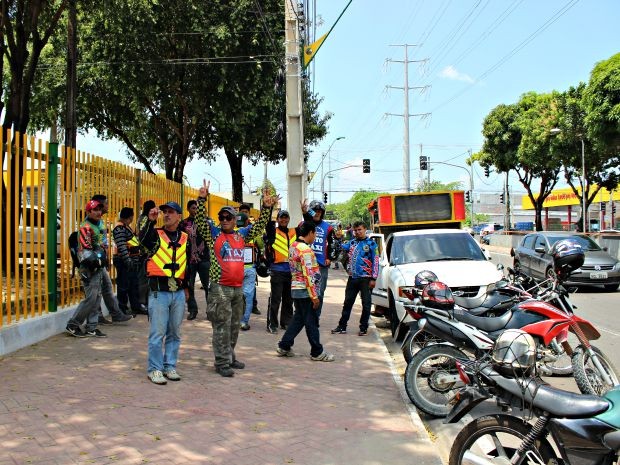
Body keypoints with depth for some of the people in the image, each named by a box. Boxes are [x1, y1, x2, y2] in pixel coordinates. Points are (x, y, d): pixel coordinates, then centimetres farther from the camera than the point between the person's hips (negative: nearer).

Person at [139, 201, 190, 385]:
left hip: (178, 292, 4)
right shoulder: (155, 234, 2)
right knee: (157, 333, -3)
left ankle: (170, 366, 22)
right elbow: (142, 239, -22)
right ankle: (154, 369, 7)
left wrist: (187, 286, 17)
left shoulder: (185, 238, 12)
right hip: (159, 292, -4)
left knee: (175, 332, 11)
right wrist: (150, 221, -35)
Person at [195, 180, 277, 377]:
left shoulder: (241, 234, 14)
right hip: (220, 288, -5)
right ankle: (222, 363, 0)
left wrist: (267, 207, 2)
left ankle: (230, 357, 26)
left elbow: (259, 226, 14)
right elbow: (201, 220, -11)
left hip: (238, 288, 5)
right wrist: (202, 199, -22)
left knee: (234, 326, 14)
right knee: (222, 326, -4)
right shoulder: (213, 233, 2)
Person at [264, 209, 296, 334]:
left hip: (291, 270, 5)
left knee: (288, 299, 13)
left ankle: (286, 322, 24)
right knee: (275, 299, -4)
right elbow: (267, 222, -15)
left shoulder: (294, 232, 14)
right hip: (277, 270, -5)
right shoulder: (273, 231, 0)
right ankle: (272, 324, 1)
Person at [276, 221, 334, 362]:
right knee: (311, 321, 0)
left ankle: (284, 346, 19)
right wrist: (314, 296, -19)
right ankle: (317, 353, 9)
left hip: (295, 288, 9)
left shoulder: (293, 246, 10)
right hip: (305, 291, -9)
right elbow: (308, 275, -22)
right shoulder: (305, 249, -19)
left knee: (298, 318, 17)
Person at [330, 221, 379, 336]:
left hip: (365, 278, -5)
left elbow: (375, 261, -5)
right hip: (352, 277, 5)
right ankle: (342, 326, 15)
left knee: (366, 304, 2)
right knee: (347, 302, 9)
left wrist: (373, 278, -11)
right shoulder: (352, 242, 13)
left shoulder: (371, 243, -2)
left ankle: (363, 328, 10)